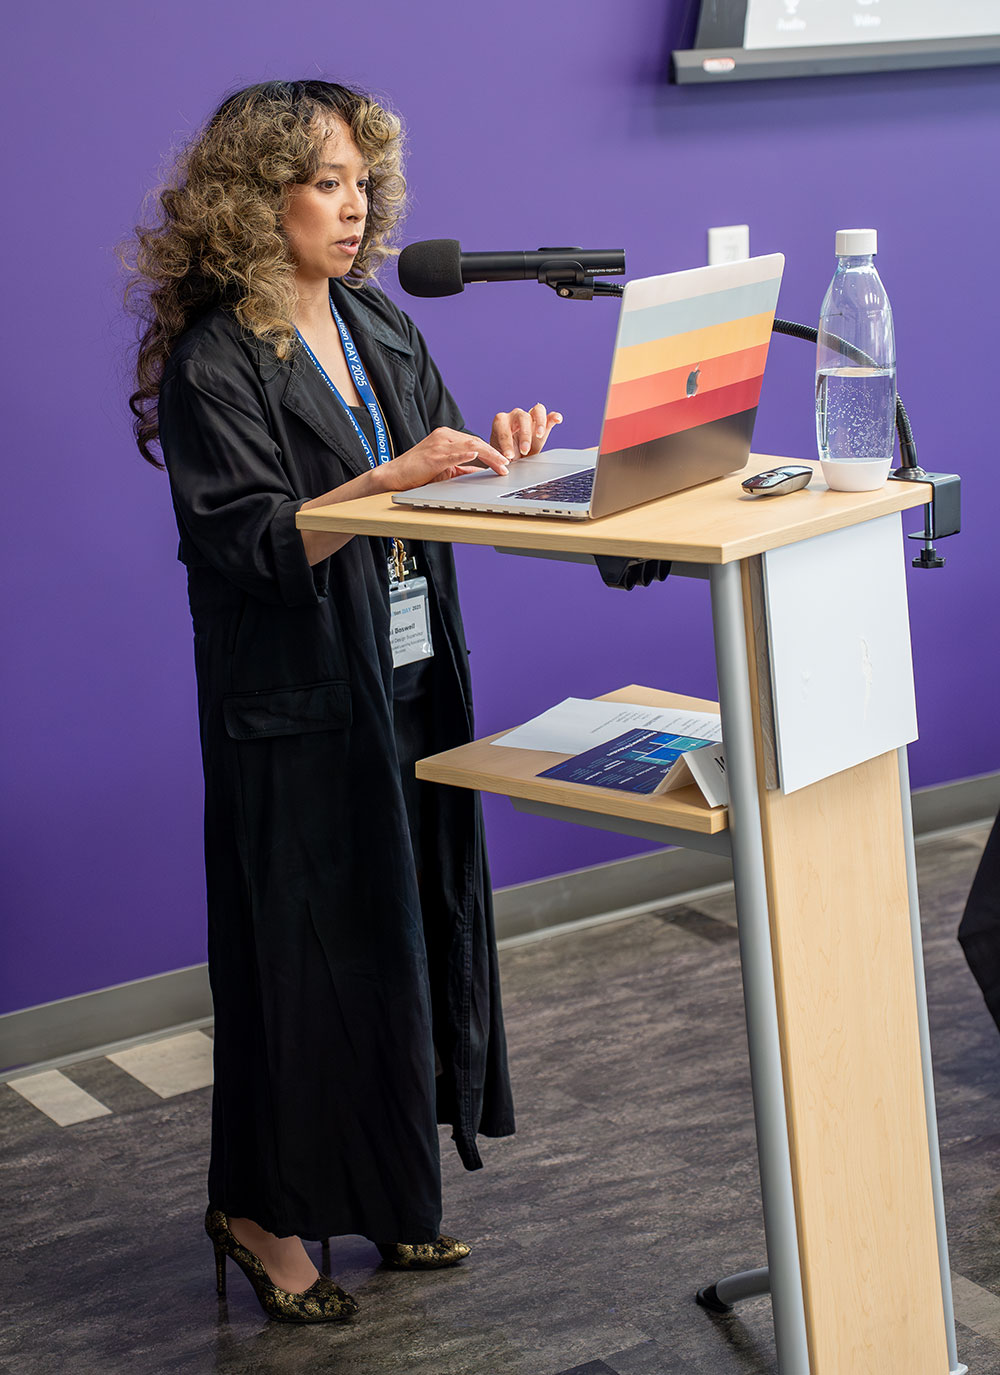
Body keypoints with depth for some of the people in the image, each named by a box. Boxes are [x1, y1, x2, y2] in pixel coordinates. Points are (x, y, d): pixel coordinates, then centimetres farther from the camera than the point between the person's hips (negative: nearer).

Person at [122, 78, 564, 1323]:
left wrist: (492, 450, -8)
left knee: (415, 926, 12)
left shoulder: (380, 327, 10)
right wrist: (389, 479, -28)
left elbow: (434, 489, 13)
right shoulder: (214, 365, -12)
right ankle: (265, 1210, 18)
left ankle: (383, 1195, 27)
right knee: (309, 948, 0)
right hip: (296, 711, -7)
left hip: (410, 686, 7)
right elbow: (254, 542, -19)